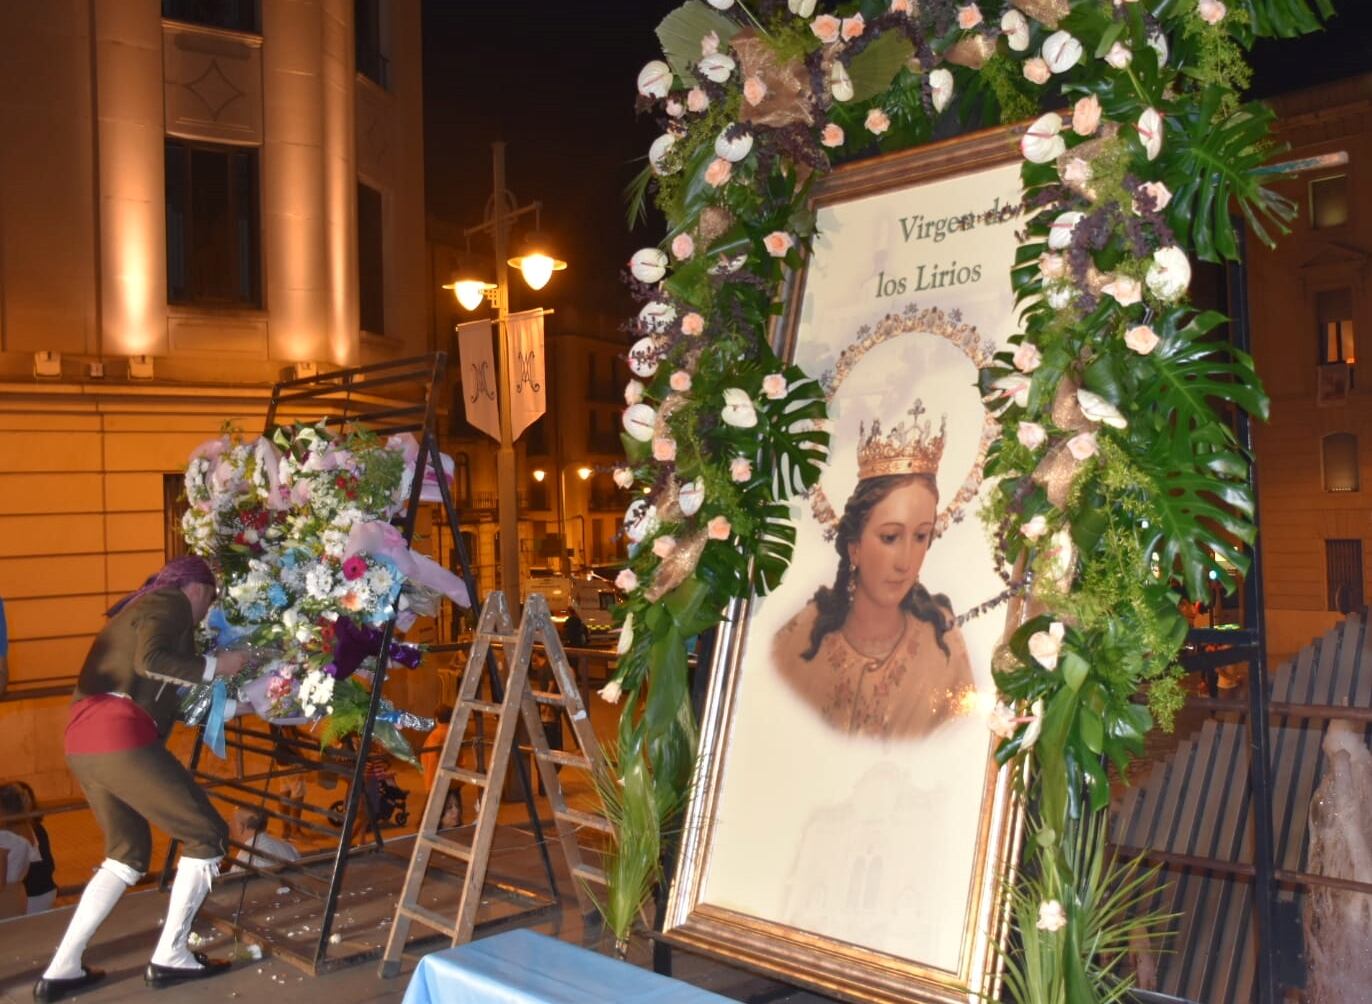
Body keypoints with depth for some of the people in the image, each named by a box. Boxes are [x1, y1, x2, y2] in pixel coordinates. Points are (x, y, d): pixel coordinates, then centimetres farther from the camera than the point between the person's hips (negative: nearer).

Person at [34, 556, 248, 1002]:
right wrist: (214, 665, -7)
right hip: (119, 738, -10)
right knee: (207, 834, 1)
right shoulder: (170, 603, 1)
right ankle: (168, 958, 7)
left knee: (128, 852, 22)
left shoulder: (140, 609, 29)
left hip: (85, 743, 10)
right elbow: (150, 660, -18)